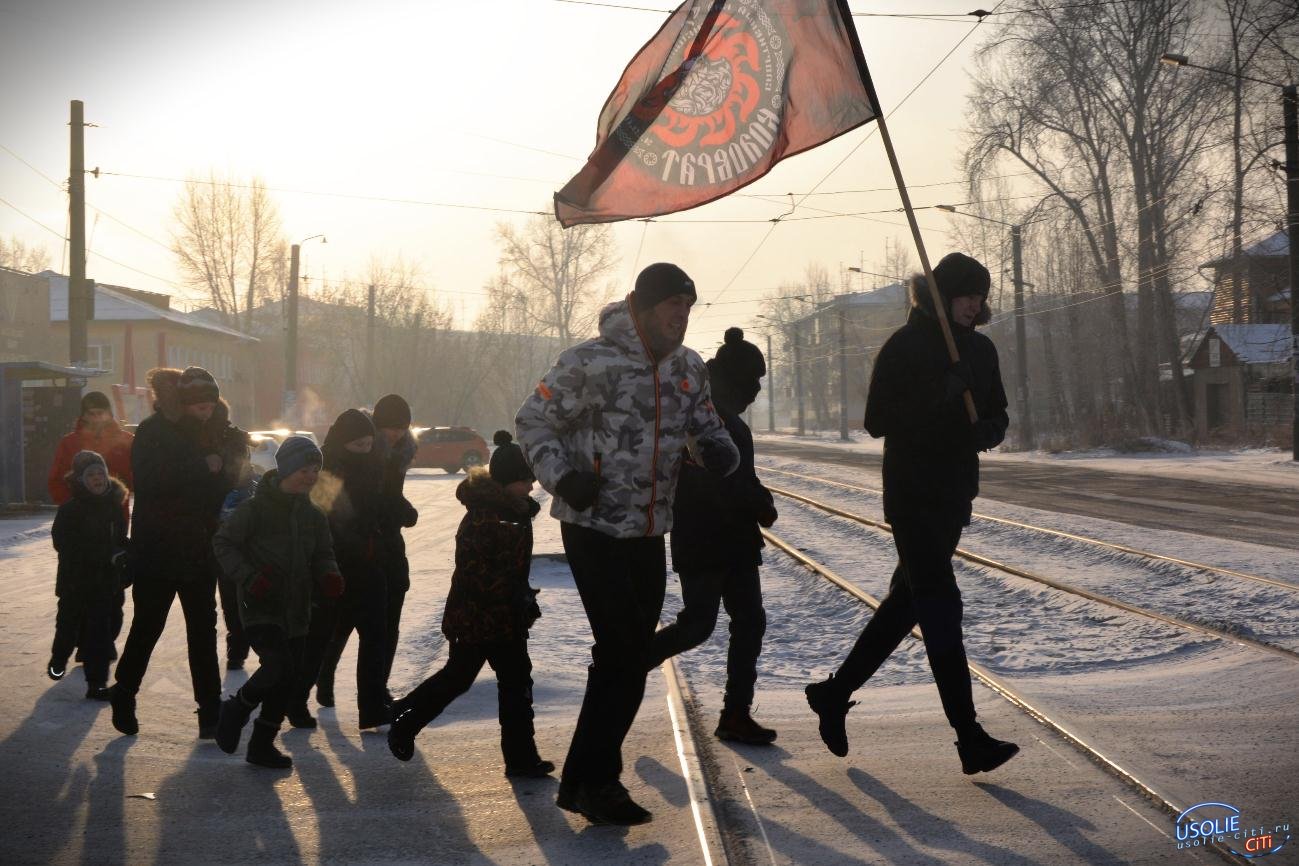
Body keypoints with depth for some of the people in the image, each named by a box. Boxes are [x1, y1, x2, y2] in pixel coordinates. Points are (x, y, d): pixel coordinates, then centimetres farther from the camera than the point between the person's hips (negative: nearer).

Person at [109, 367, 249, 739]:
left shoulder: (215, 434, 6)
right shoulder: (153, 433, -9)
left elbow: (227, 486, 7)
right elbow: (152, 484, -24)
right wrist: (203, 470, -21)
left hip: (200, 551, 4)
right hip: (157, 551, -4)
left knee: (203, 630, 4)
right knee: (148, 625, 6)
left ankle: (210, 709, 8)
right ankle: (124, 696, 26)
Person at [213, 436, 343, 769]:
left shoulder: (313, 516, 8)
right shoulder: (255, 508, -10)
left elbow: (322, 555, 16)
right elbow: (223, 543, -6)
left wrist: (328, 575, -7)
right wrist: (248, 577, -19)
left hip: (296, 610, 6)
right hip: (260, 607, -6)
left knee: (287, 681, 6)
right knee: (279, 666, -22)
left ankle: (262, 745, 22)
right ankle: (236, 709, 6)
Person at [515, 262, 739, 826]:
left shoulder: (688, 368, 6)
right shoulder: (590, 362, -14)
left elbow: (707, 427, 15)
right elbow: (533, 421, -6)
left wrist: (720, 450, -9)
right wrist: (560, 476, -22)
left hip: (650, 534, 7)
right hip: (593, 529, -7)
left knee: (631, 654, 10)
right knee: (624, 650, -11)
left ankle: (588, 780, 23)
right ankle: (592, 781, 1)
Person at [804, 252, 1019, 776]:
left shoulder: (980, 349, 9)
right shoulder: (904, 346, -10)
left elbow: (998, 415, 16)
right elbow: (878, 422, -14)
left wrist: (986, 432, -8)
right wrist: (938, 398, -26)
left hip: (955, 494, 8)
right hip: (912, 493, -7)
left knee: (908, 600, 13)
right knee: (941, 605, -10)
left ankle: (835, 693, 27)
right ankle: (970, 740, -11)